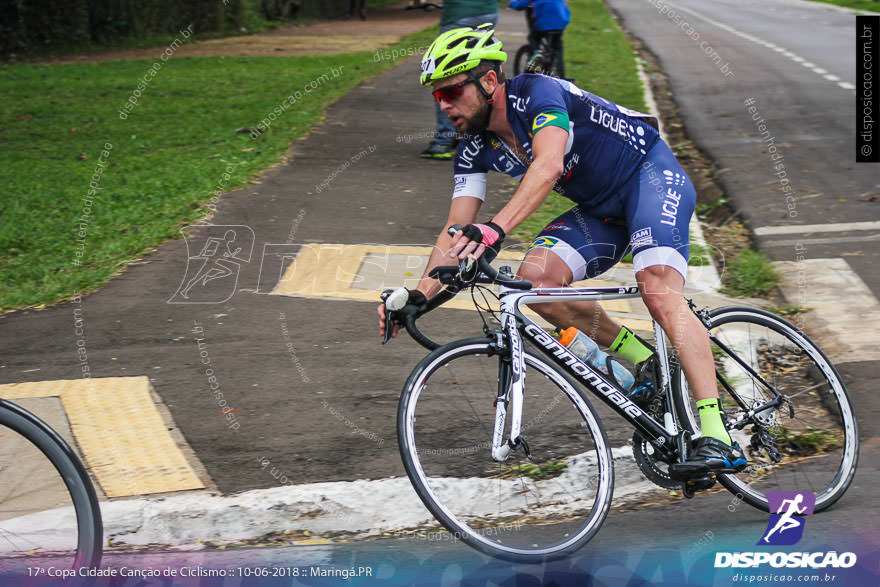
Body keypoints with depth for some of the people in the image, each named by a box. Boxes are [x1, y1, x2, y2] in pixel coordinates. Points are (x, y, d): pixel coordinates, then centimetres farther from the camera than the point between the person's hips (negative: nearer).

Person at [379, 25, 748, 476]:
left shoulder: (538, 93, -25)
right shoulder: (476, 149, -3)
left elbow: (549, 165, -43)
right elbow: (456, 232, -4)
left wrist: (495, 228, -57)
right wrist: (419, 295, -20)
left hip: (652, 176, -7)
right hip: (602, 210, 7)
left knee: (659, 292, -29)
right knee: (536, 278, -17)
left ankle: (717, 438, -35)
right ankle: (647, 363, -2)